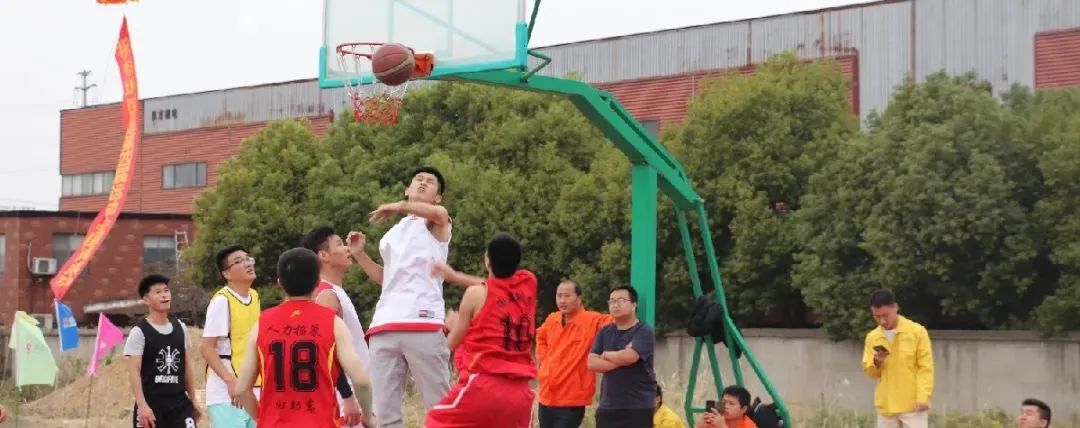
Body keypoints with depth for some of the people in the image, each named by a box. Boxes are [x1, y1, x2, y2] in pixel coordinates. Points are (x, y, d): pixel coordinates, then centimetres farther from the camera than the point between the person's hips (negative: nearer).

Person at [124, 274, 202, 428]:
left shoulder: (180, 328, 11)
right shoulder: (139, 332, -7)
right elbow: (134, 372, -13)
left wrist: (193, 399, 16)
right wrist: (142, 406, -22)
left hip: (179, 403, 5)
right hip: (151, 404, -4)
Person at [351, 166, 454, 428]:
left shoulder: (437, 225, 8)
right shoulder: (394, 233, 27)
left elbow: (440, 213, -18)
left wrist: (397, 206, -14)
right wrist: (359, 255, 21)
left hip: (422, 325, -6)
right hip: (384, 327, 6)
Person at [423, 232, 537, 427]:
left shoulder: (477, 294, -3)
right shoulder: (529, 283, 8)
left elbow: (453, 343, 8)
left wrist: (454, 324, 30)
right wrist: (455, 276, 35)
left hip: (483, 385, -5)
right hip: (520, 391, 5)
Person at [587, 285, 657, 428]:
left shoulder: (643, 332, -7)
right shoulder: (605, 332, 12)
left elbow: (629, 356, -24)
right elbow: (592, 363, 0)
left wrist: (606, 355, -4)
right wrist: (620, 360, -12)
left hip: (638, 408, -6)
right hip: (608, 407, 6)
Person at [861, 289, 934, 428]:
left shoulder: (917, 331, -5)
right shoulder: (872, 337, 7)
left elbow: (925, 367, -5)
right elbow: (869, 371, 10)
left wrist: (923, 397, -14)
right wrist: (876, 362, -12)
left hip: (912, 404, -4)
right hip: (886, 405, 4)